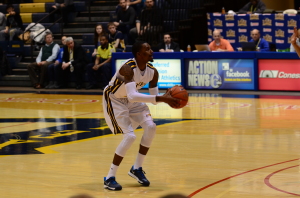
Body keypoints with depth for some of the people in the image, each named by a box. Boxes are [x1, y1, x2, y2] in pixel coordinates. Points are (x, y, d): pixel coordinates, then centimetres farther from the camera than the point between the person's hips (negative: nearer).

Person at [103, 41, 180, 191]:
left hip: (132, 100, 8)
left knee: (151, 127, -6)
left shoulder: (152, 71, -11)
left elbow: (154, 97, -4)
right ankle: (109, 178, -9)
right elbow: (132, 96, -47)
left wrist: (166, 98, -28)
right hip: (113, 100, -8)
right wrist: (160, 99, -49)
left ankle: (137, 169, 11)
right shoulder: (128, 68, -34)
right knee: (130, 136, -19)